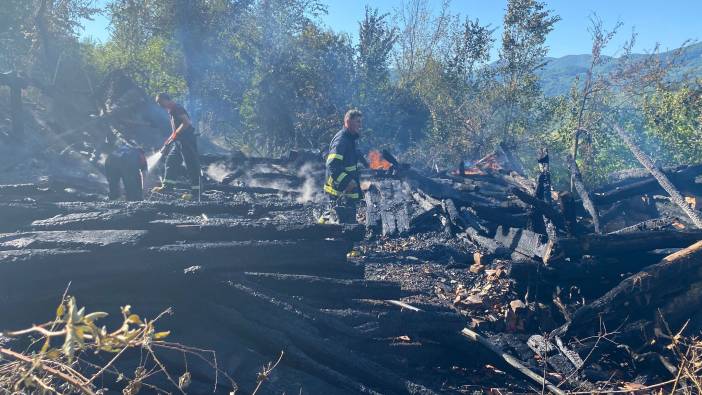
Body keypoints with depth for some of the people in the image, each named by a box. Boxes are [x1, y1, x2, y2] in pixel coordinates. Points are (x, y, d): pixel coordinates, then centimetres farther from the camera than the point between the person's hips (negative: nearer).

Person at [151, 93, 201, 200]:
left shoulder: (177, 108, -12)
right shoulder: (171, 110, 19)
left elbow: (186, 123, -22)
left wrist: (175, 135, -18)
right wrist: (169, 140, 20)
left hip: (187, 140, -10)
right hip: (179, 141, 10)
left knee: (191, 164, -7)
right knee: (171, 161, 8)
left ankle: (196, 190, -3)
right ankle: (167, 186, 10)